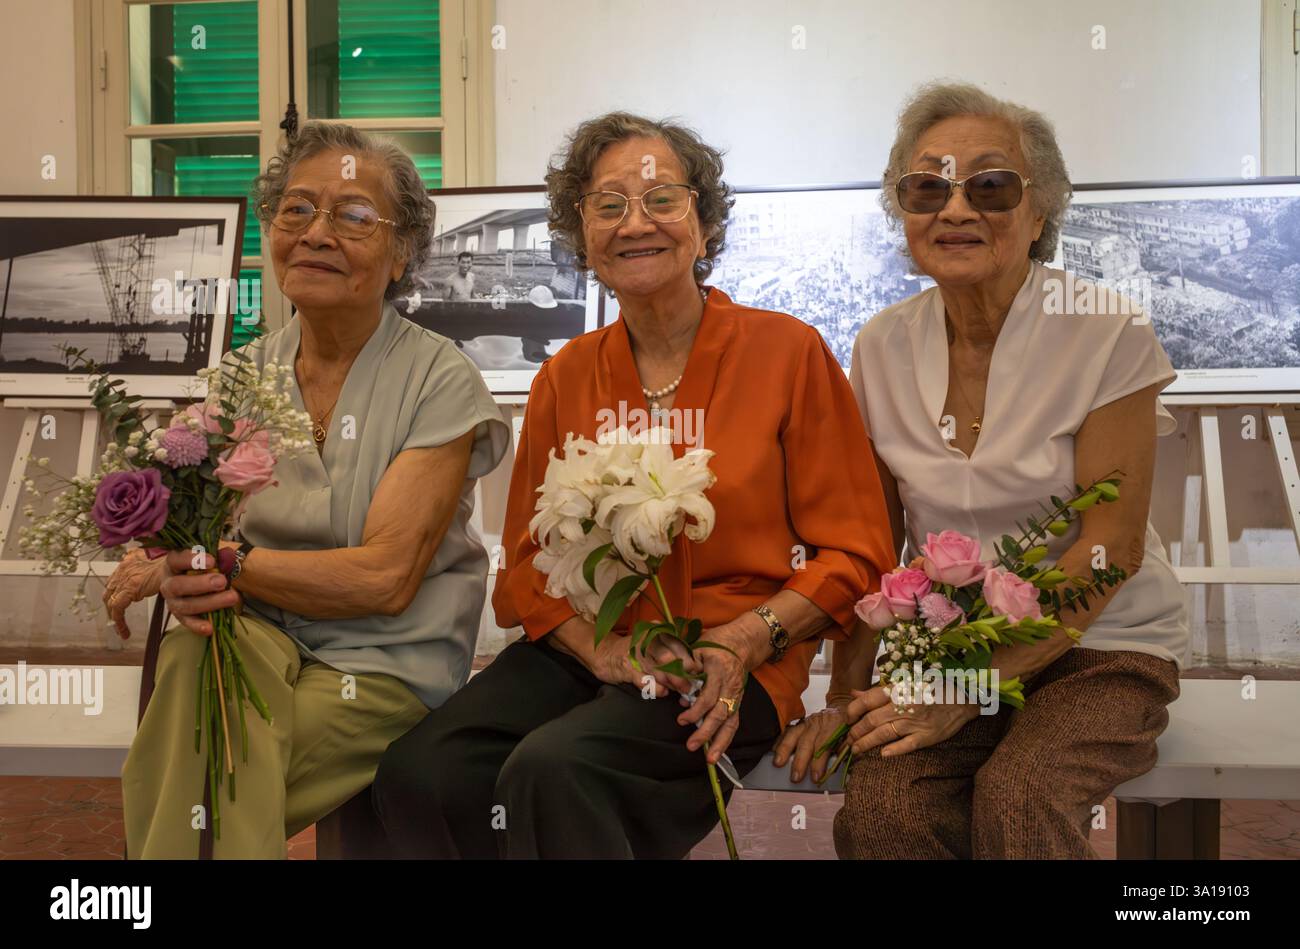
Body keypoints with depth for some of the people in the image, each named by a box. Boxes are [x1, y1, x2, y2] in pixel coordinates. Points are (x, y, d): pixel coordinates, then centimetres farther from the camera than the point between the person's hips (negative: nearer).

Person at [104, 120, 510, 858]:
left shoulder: (441, 381, -6)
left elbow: (384, 579, -14)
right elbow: (182, 530, 4)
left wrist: (218, 562, -18)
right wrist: (180, 579, -21)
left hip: (386, 668, -4)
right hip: (256, 642, 4)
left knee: (191, 794, -30)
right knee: (196, 648, -31)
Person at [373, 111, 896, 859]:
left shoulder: (789, 351, -1)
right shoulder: (565, 377, 11)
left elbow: (852, 554, 0)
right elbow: (528, 561, 11)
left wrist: (745, 642, -17)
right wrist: (602, 648, -10)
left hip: (726, 672, -4)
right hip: (585, 650, 4)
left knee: (554, 766, -32)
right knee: (420, 770, -22)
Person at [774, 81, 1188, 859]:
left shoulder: (1109, 334, -12)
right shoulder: (884, 348, 0)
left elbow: (1110, 547, -14)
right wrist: (849, 694, -4)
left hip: (1099, 647, -3)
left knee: (1014, 797, -32)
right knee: (879, 810, -25)